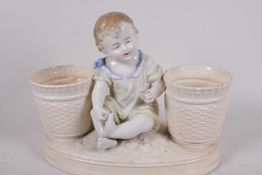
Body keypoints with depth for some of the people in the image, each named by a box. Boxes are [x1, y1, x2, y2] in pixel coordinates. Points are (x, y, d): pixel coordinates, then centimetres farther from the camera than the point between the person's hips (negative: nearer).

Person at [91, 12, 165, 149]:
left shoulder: (145, 62, -10)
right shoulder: (105, 69, -10)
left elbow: (159, 81, -5)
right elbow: (99, 88, -24)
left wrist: (153, 94, -28)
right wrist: (98, 108, -42)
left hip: (141, 107, -1)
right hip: (115, 107, 1)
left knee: (145, 121, -32)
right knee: (95, 113, -22)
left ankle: (111, 132, -29)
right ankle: (106, 139, -32)